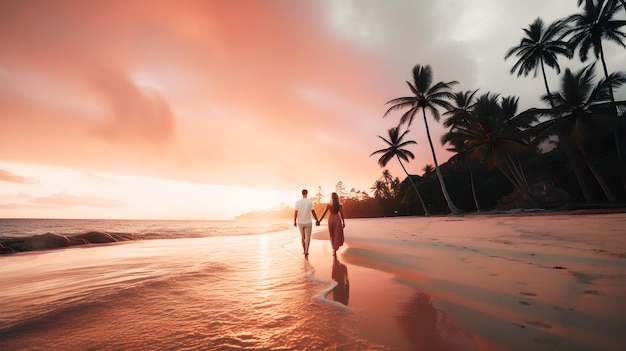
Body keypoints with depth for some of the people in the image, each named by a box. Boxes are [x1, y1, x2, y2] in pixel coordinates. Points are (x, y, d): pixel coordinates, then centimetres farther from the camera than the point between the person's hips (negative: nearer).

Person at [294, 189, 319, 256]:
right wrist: (317, 220, 4)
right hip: (308, 222, -2)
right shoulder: (310, 202, -12)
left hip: (300, 223, 2)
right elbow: (313, 213, -8)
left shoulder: (297, 202, -8)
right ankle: (306, 251, -17)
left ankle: (305, 251, 30)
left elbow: (295, 213, -5)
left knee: (303, 237, 20)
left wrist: (294, 222, 8)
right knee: (308, 238, 4)